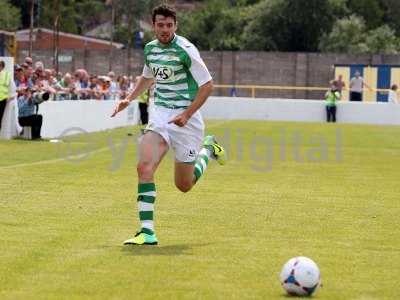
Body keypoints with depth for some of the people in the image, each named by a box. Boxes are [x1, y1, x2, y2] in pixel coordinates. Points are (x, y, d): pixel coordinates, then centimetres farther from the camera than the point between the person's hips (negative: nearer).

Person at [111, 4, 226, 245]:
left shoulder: (186, 50, -14)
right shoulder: (150, 49, 6)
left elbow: (207, 85, -12)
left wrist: (187, 115, -19)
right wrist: (129, 99, 16)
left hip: (185, 117, -5)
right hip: (160, 114, 5)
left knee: (184, 185, 6)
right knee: (145, 166, -20)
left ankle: (208, 149, 36)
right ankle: (147, 231, -18)